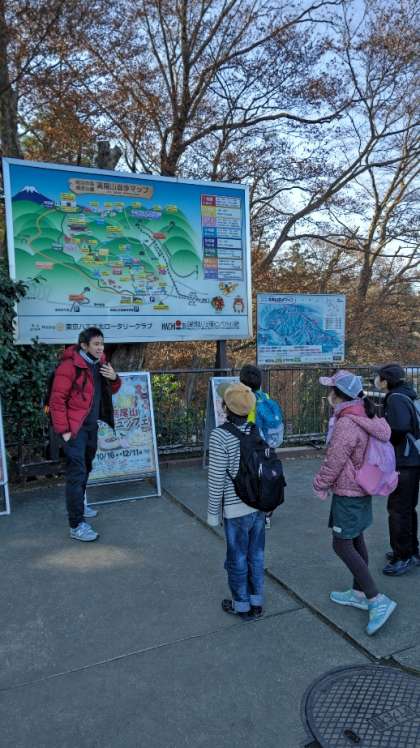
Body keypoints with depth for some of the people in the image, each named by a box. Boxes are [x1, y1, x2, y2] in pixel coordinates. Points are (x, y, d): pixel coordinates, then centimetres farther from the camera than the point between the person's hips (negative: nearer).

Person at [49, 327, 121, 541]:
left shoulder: (99, 363, 7)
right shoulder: (70, 366, -17)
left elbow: (111, 391, 17)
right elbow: (57, 400, -17)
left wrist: (114, 378, -5)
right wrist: (63, 430, -19)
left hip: (91, 425, 8)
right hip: (75, 427, -8)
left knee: (85, 469, 19)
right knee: (76, 473, -8)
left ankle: (78, 506, 38)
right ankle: (76, 526, -4)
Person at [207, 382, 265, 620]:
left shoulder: (220, 436, -20)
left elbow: (217, 479, -16)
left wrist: (213, 511, -4)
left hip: (236, 509, -5)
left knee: (237, 559, 13)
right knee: (256, 555, 19)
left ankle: (242, 605, 30)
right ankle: (256, 601, 35)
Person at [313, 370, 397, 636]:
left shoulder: (347, 424, -27)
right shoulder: (365, 418, 5)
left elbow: (334, 461, -22)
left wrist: (320, 484, -4)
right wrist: (329, 482, 18)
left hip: (348, 494, -10)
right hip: (362, 490, 10)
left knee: (342, 546, 1)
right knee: (356, 541, 19)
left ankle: (378, 600, 4)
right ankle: (359, 593, 33)